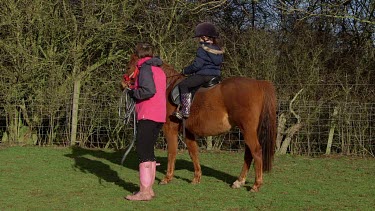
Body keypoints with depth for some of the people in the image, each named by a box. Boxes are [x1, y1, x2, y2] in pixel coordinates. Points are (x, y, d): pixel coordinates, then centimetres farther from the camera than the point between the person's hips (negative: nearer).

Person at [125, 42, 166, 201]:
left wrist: (132, 92, -5)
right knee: (149, 152, 15)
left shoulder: (145, 67, -8)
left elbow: (149, 90, -21)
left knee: (143, 152, -8)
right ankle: (149, 189, 19)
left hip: (147, 116, -9)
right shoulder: (159, 70, 19)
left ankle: (144, 192, -9)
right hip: (160, 115, 9)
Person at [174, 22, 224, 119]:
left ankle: (185, 110, -14)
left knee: (183, 85, -5)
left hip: (203, 75, -10)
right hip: (216, 74, 10)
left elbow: (196, 65, -17)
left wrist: (185, 71, -2)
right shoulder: (218, 50, 13)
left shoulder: (202, 49, -12)